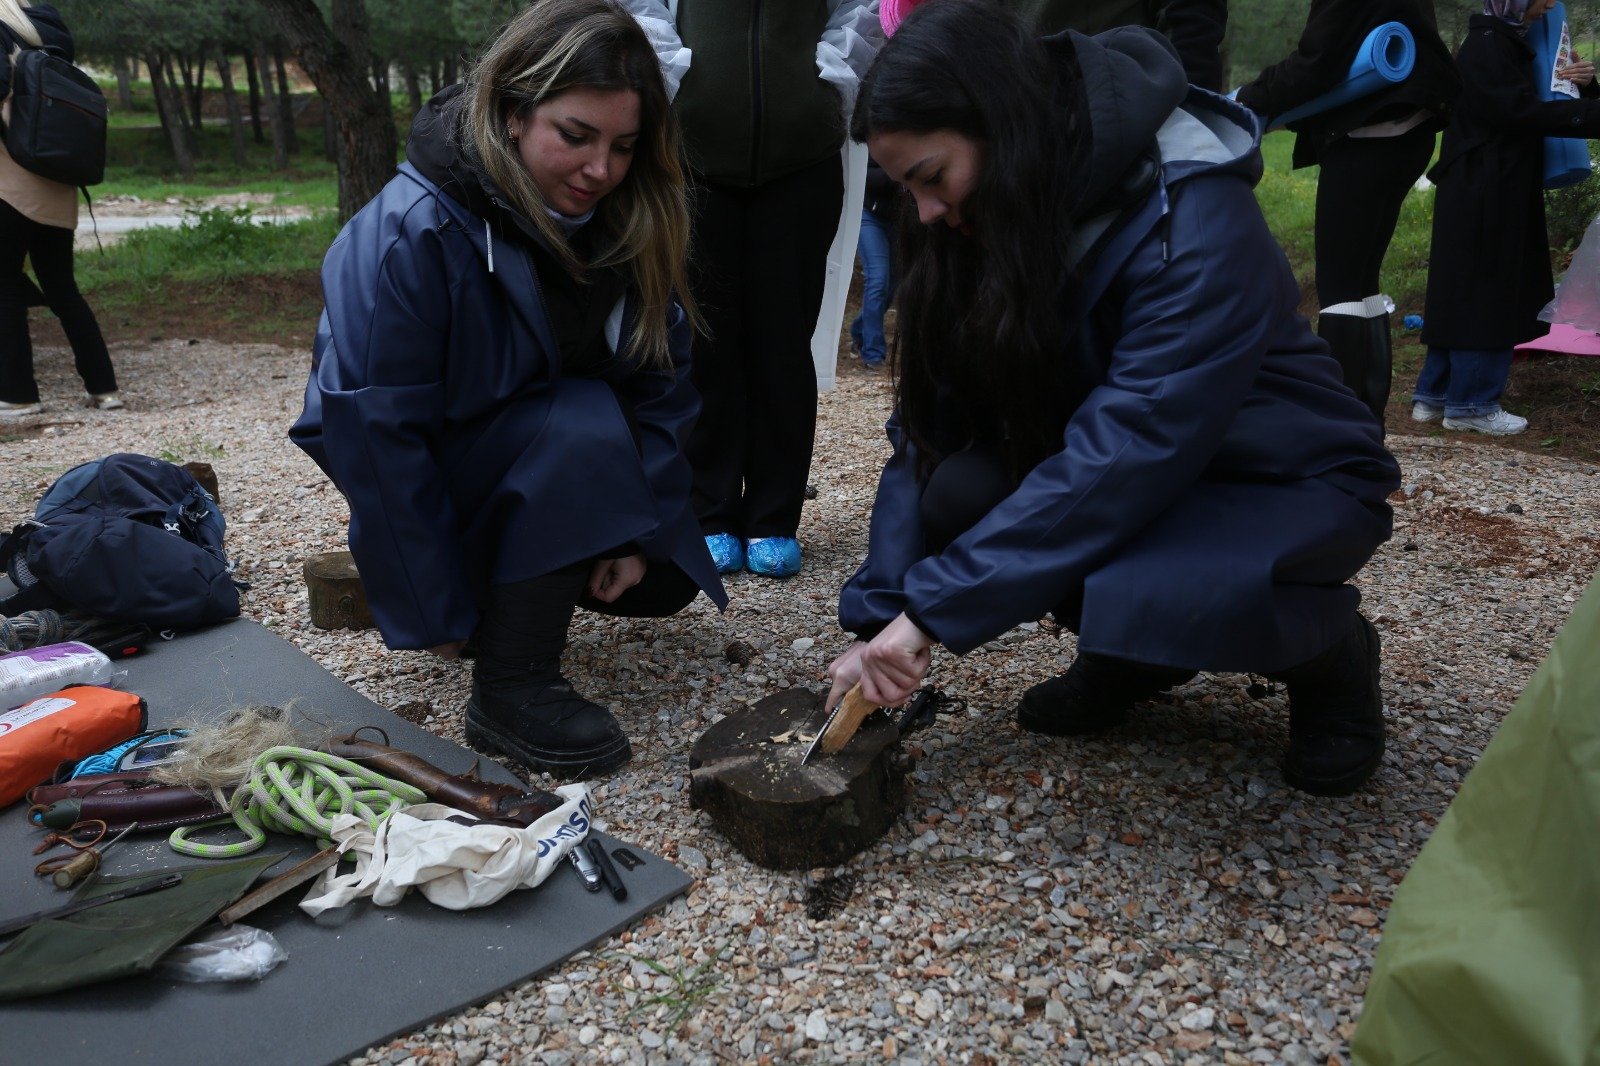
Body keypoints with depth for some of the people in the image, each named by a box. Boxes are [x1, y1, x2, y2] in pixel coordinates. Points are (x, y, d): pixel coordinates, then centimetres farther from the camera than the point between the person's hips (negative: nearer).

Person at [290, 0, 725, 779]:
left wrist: (641, 532, -17)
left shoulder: (624, 221, -12)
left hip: (552, 441, 6)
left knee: (662, 578, -5)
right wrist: (436, 608, -23)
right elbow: (380, 432, -27)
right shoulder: (409, 231, -29)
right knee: (585, 428, -32)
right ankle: (510, 689, -22)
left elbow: (660, 384, -10)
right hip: (413, 471, -5)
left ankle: (509, 579, 17)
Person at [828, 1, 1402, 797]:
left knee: (1139, 601, -36)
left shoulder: (1194, 224, -29)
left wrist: (933, 609, -35)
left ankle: (1328, 652, -2)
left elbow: (1125, 454, -36)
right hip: (1142, 483, 6)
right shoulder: (998, 223, -8)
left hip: (1287, 481, -6)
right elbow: (932, 426, -11)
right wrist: (881, 617, -18)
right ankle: (1134, 655, 5)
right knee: (959, 496, -22)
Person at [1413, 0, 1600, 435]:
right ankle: (1470, 404, 1)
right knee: (1483, 293, -5)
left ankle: (1435, 395, 16)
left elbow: (1528, 102, 17)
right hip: (1482, 195, -10)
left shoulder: (1512, 44, 17)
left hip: (1497, 193, 10)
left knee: (1463, 294, 11)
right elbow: (1521, 110, -21)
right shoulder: (1485, 47, -13)